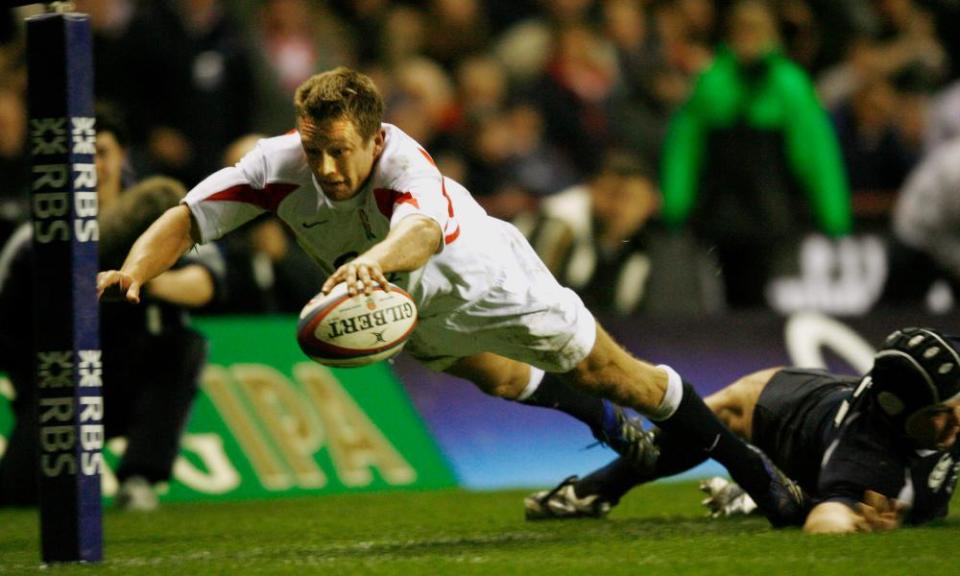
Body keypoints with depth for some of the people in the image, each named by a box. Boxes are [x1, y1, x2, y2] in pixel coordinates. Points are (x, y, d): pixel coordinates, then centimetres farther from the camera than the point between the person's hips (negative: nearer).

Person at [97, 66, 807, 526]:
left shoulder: (404, 164, -46)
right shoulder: (278, 166, -33)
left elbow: (424, 226, -68)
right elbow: (187, 218, -29)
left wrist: (376, 258, -90)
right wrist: (135, 270, -49)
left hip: (485, 277, -5)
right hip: (409, 309, 5)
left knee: (610, 373, 3)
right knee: (495, 377, 30)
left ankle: (744, 462, 22)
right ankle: (604, 424, 61)